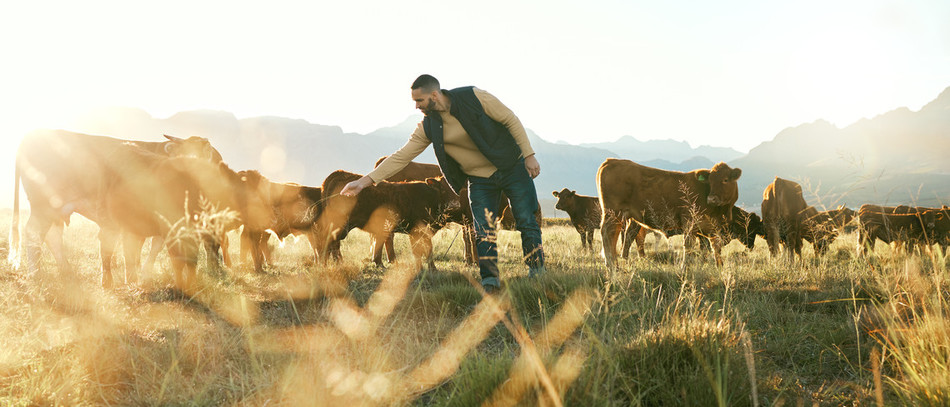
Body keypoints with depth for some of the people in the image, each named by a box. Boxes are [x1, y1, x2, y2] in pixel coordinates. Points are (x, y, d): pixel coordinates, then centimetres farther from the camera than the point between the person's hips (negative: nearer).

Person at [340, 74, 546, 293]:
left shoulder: (473, 97, -16)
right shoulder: (428, 127, -6)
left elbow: (511, 120, -9)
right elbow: (401, 157, -6)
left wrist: (529, 155, -13)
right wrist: (365, 181, -13)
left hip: (512, 168, -3)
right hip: (480, 180, 3)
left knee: (527, 222, -1)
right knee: (483, 230, -8)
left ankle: (538, 273, 12)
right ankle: (489, 280, 1)